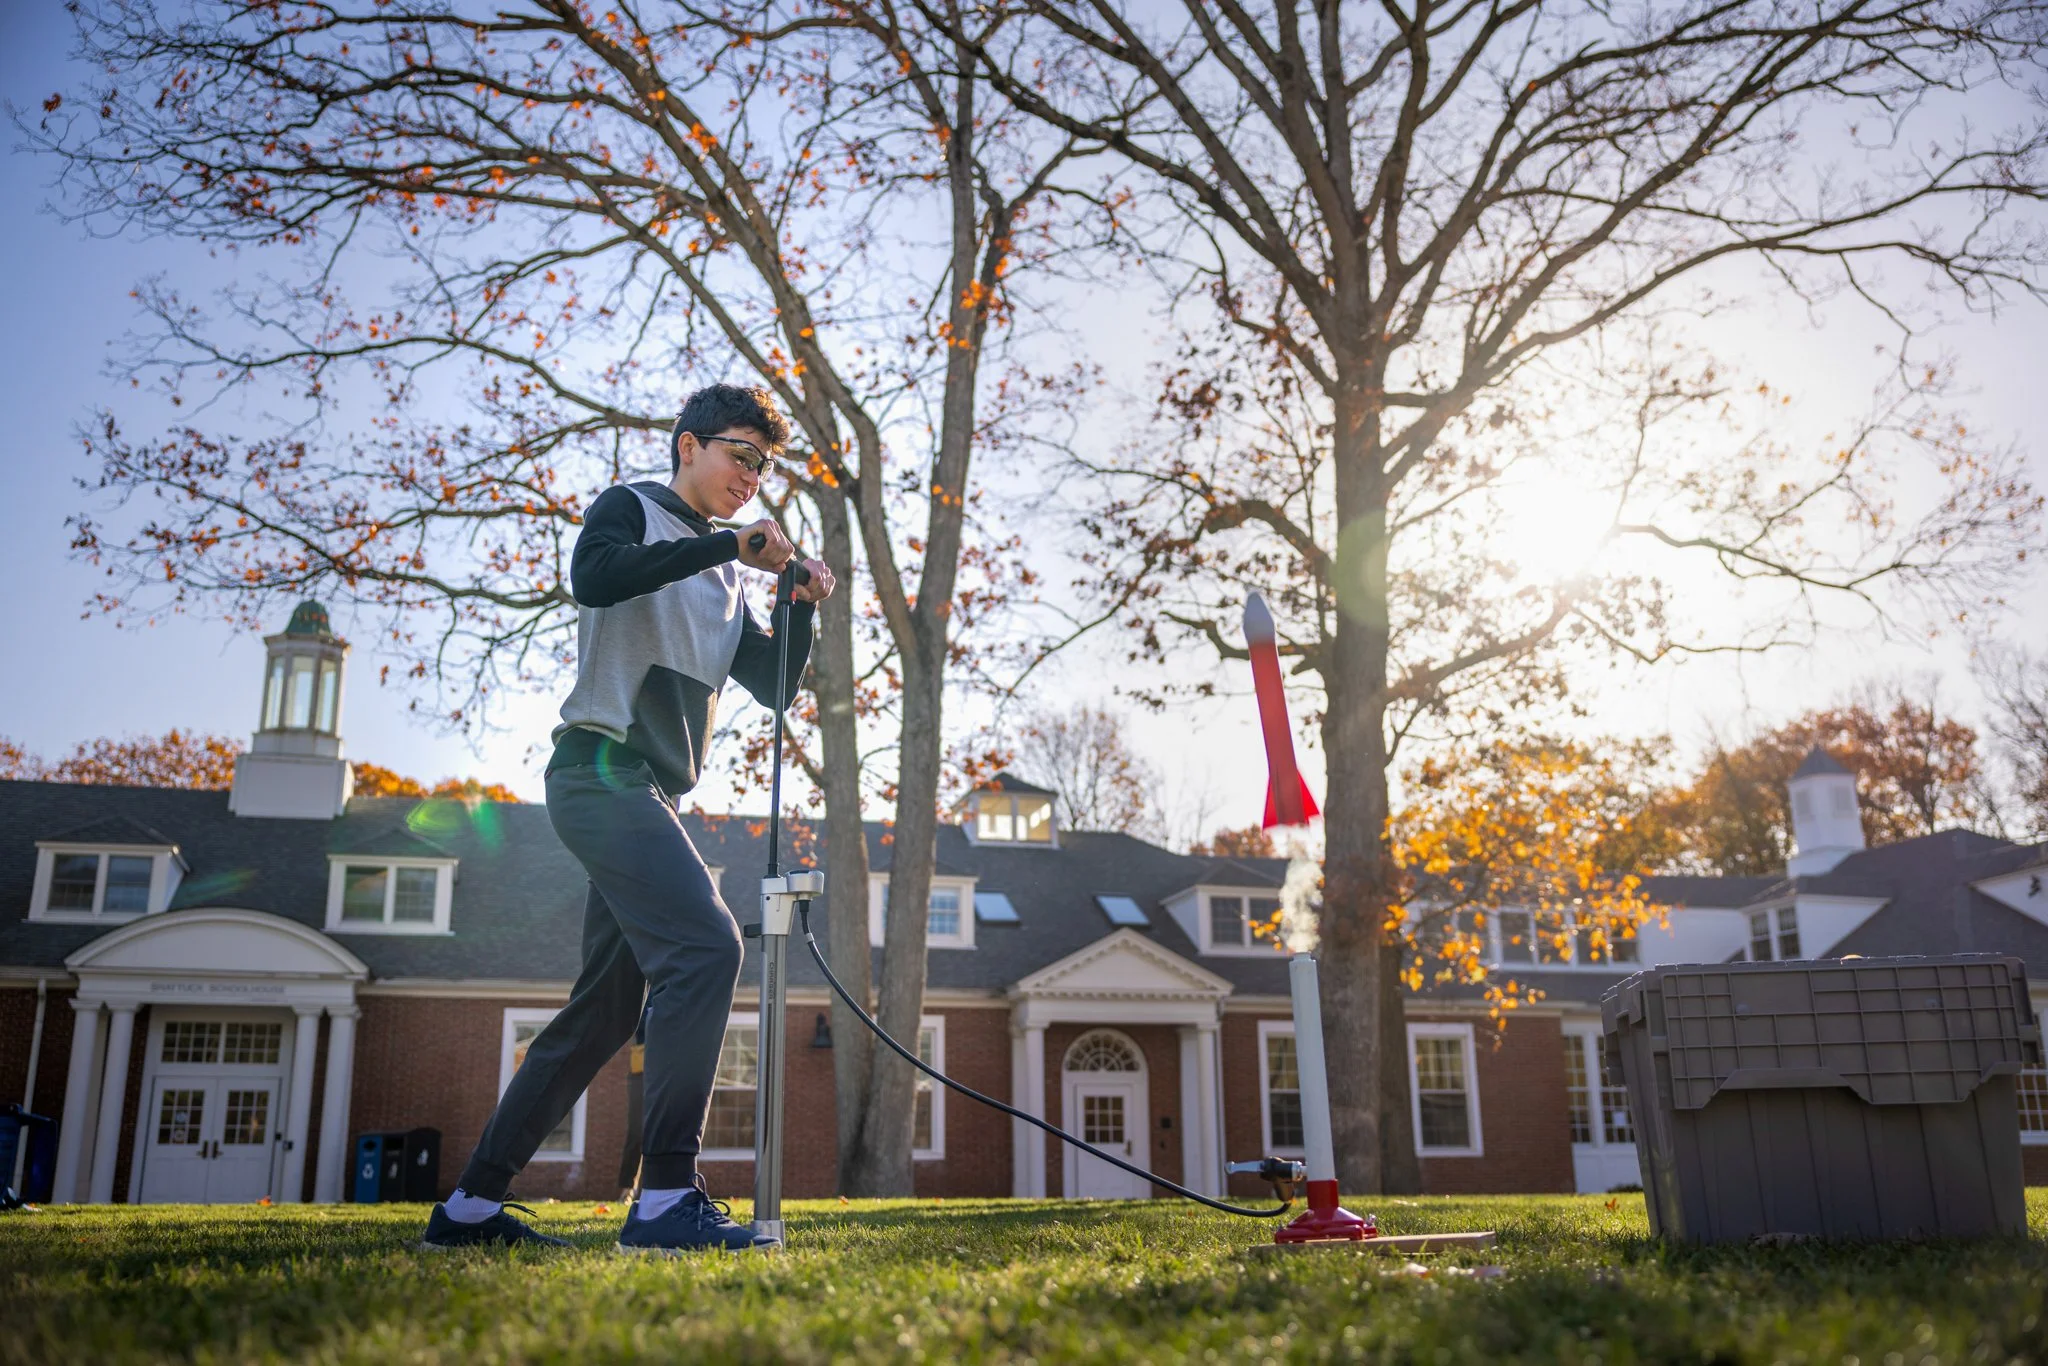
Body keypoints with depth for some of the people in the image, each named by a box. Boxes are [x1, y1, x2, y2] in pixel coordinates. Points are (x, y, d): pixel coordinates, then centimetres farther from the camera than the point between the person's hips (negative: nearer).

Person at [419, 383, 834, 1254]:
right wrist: (726, 544, -16)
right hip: (603, 767, -9)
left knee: (608, 1007, 7)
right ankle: (667, 1198, -25)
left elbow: (776, 690, 21)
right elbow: (594, 577, -19)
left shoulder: (723, 580, 26)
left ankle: (472, 1205, 14)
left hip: (646, 794, 9)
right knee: (704, 945, -23)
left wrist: (803, 609, 5)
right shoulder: (630, 511, 5)